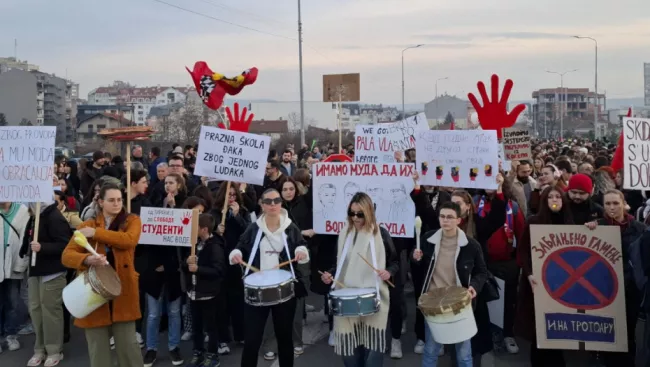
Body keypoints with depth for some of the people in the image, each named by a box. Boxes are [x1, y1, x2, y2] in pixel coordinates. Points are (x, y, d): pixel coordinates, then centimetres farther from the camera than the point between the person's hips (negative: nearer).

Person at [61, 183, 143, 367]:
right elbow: (67, 255, -6)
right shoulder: (88, 224, 5)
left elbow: (129, 240, -19)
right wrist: (87, 259, -27)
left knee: (127, 343, 3)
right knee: (97, 347, 10)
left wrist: (96, 233, -16)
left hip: (122, 289, -1)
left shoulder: (132, 220, 3)